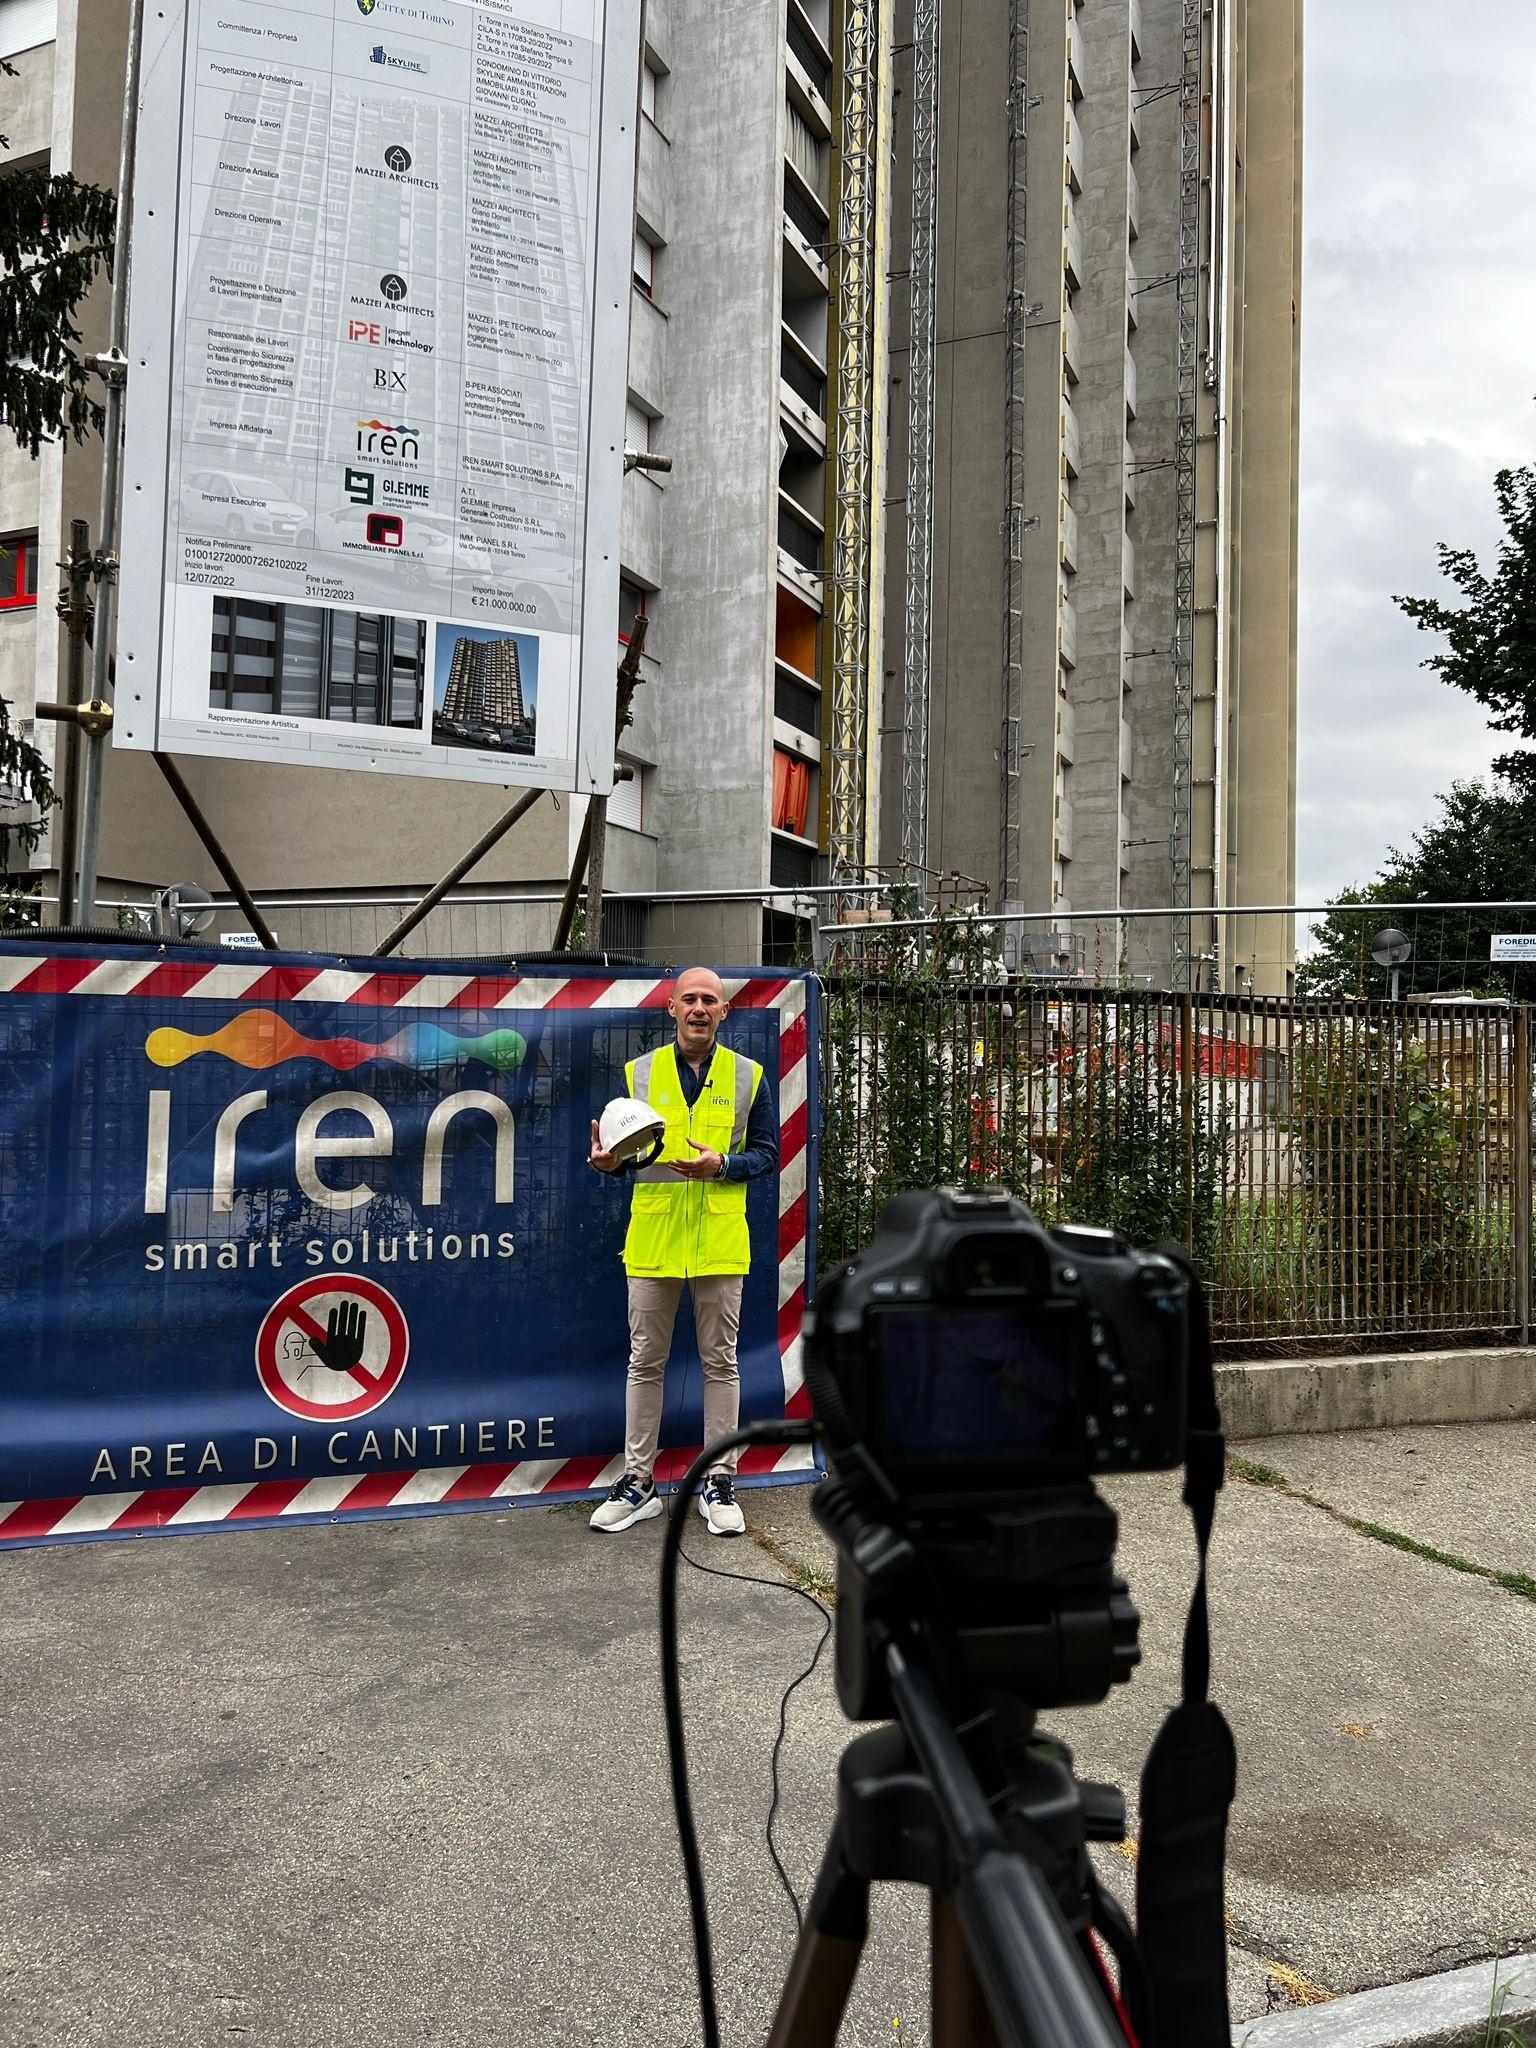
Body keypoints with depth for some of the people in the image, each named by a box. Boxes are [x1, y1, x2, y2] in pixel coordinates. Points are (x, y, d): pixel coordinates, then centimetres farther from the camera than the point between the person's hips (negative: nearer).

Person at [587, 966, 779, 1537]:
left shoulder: (748, 1077, 4)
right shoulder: (639, 1072, 6)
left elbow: (767, 1152, 4)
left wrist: (722, 1164, -14)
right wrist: (609, 1160, -14)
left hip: (721, 1241, -1)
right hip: (652, 1239, 1)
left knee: (721, 1362, 7)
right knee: (645, 1362, 7)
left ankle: (719, 1484, 18)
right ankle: (637, 1483, 18)